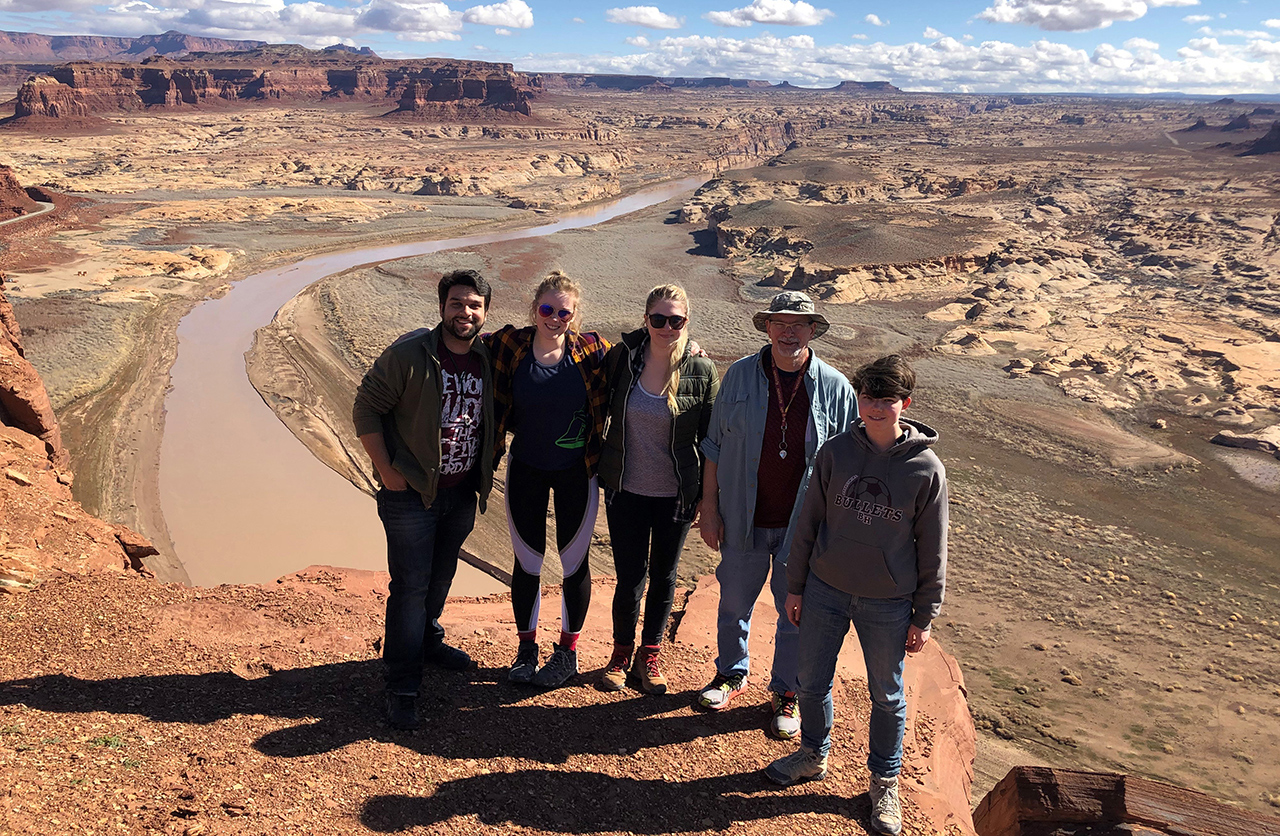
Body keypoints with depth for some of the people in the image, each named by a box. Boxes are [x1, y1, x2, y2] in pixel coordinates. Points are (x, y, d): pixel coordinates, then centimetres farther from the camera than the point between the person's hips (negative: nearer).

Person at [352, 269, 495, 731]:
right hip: (412, 492, -5)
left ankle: (427, 640, 45)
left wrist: (484, 474, 12)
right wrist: (386, 469, -14)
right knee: (411, 584, -3)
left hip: (462, 493, 6)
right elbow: (366, 408, -12)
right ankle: (401, 685, 7)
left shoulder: (489, 358, 0)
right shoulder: (409, 353, -16)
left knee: (441, 575, 21)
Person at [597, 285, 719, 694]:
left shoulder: (702, 371, -9)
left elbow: (710, 439, -3)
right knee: (629, 578, 5)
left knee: (663, 576, 15)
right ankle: (622, 652, 30)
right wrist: (601, 470, 7)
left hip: (675, 495, 0)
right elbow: (602, 410, 8)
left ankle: (649, 655, 35)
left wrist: (706, 497, -2)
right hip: (626, 491, 0)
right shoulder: (622, 357, -6)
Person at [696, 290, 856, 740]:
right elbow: (715, 445, 2)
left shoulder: (834, 388, -6)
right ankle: (732, 673, 41)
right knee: (734, 602, 16)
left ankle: (786, 693, 32)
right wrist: (709, 507, 0)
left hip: (804, 524, -1)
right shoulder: (740, 375, -4)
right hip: (745, 519, 1)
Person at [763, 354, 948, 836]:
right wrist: (795, 587, 5)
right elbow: (809, 522, 2)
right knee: (812, 682, 16)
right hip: (825, 590, 2)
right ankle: (813, 755, 42)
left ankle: (885, 782, 37)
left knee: (886, 696, 14)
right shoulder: (835, 452, -6)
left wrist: (924, 616, -1)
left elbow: (932, 550, -4)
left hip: (888, 604, -2)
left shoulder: (926, 469, -11)